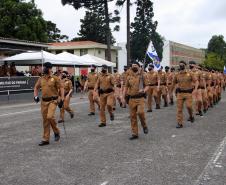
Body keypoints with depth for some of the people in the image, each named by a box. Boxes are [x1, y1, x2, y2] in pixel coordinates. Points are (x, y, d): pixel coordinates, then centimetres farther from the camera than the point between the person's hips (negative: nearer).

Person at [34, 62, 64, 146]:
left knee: (50, 117, -23)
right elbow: (36, 87, 22)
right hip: (43, 101, 5)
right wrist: (35, 96, 5)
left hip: (52, 101, -5)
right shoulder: (41, 79, 9)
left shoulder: (55, 78, -6)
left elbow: (61, 88, -6)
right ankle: (45, 139, 16)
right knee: (45, 120, 8)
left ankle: (56, 132, 4)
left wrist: (62, 100, -11)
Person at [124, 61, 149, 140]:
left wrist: (143, 90, -22)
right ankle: (134, 134, 14)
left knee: (140, 112, -24)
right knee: (133, 116, 5)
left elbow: (147, 86, 0)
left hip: (140, 98, -4)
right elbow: (126, 88, 17)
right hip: (132, 98, 4)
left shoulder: (143, 76, 1)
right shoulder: (129, 77, 10)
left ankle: (144, 126, 4)